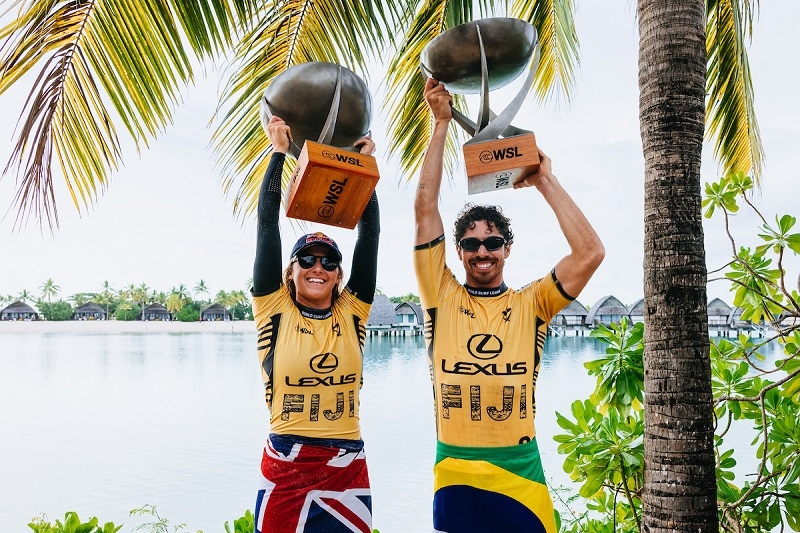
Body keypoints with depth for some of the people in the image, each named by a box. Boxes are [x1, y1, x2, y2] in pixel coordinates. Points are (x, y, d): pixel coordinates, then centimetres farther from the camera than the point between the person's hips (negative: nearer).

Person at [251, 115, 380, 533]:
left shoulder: (352, 313, 3)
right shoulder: (274, 310, -2)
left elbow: (370, 232, 1)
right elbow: (267, 224, -4)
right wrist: (279, 152, -3)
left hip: (346, 469, 2)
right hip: (286, 469, -1)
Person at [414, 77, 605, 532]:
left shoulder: (531, 305, 2)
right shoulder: (442, 298, 1)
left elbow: (590, 253, -10)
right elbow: (425, 210, -4)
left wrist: (546, 182, -5)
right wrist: (442, 123, -3)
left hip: (520, 474, 0)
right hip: (455, 474, 0)